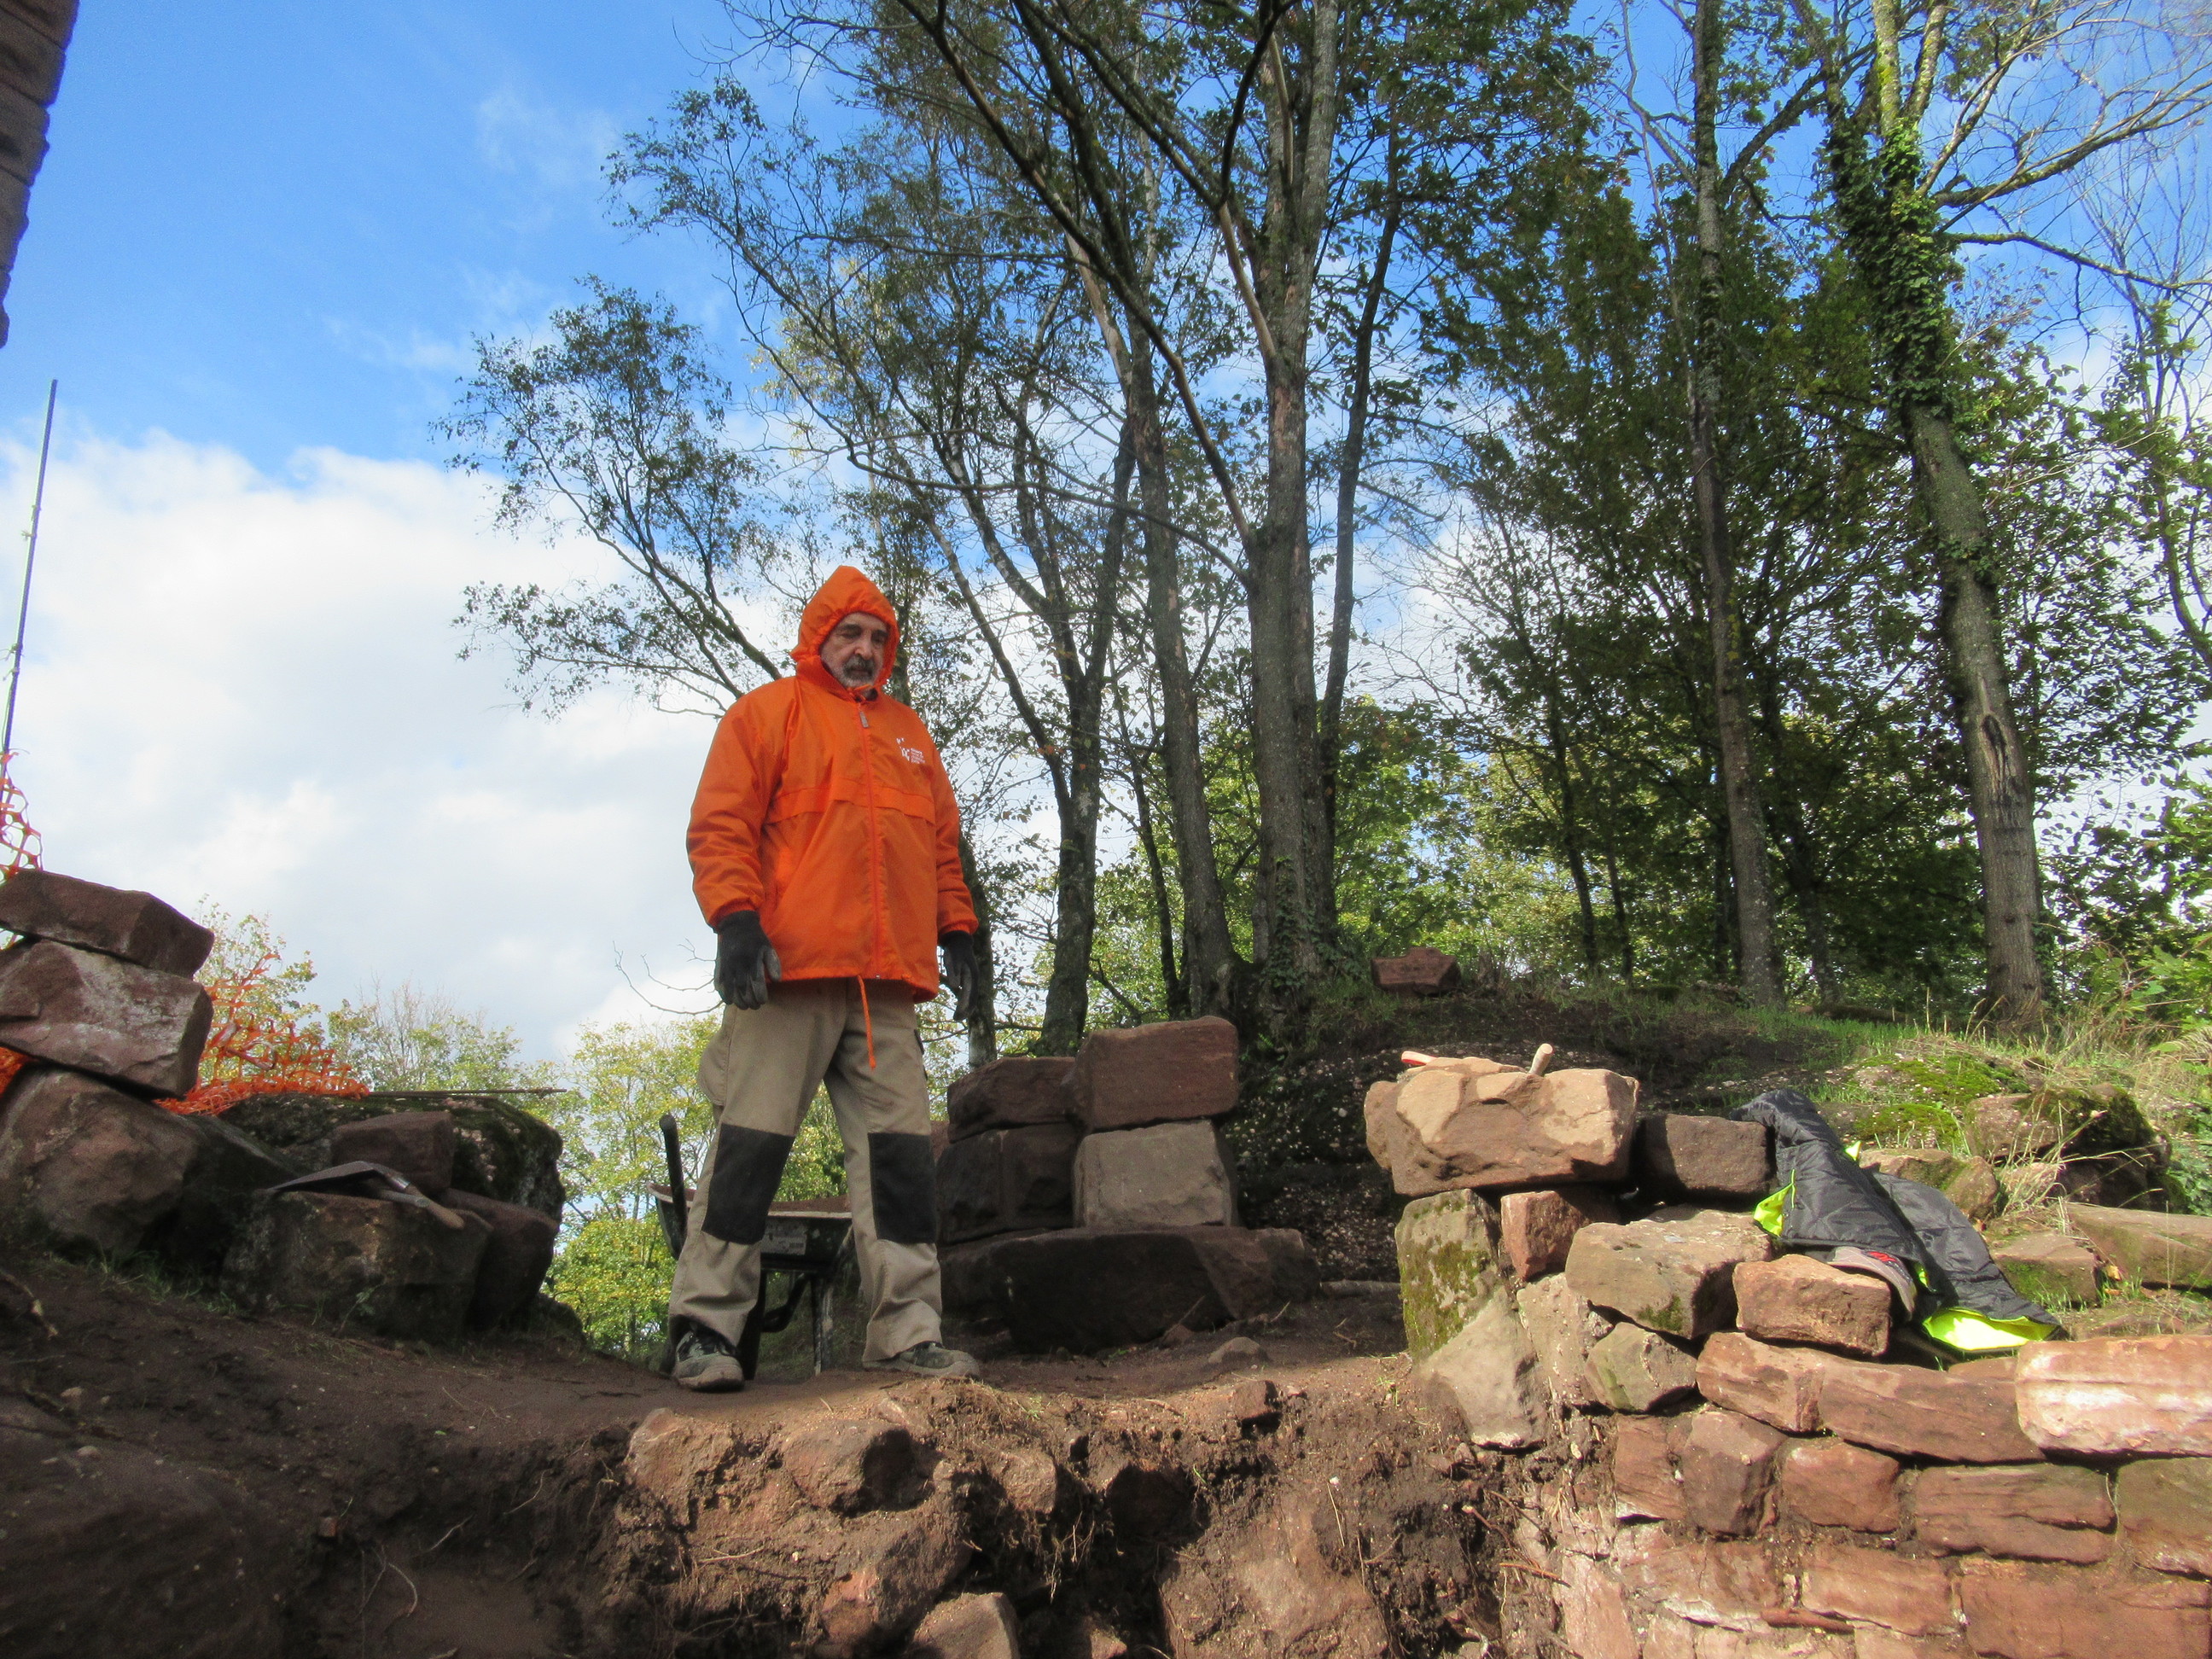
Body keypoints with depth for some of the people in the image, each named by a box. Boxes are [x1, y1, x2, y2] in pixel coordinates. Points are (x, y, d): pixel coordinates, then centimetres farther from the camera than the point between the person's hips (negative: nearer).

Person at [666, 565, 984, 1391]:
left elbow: (942, 843, 25)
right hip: (788, 967, -5)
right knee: (752, 1139, -6)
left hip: (889, 983, 5)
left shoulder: (908, 732, 25)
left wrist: (957, 932, 14)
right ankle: (705, 1324, 3)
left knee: (900, 1149, -1)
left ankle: (909, 1330, 2)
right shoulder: (767, 712, 10)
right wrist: (735, 918, -13)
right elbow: (720, 825, 0)